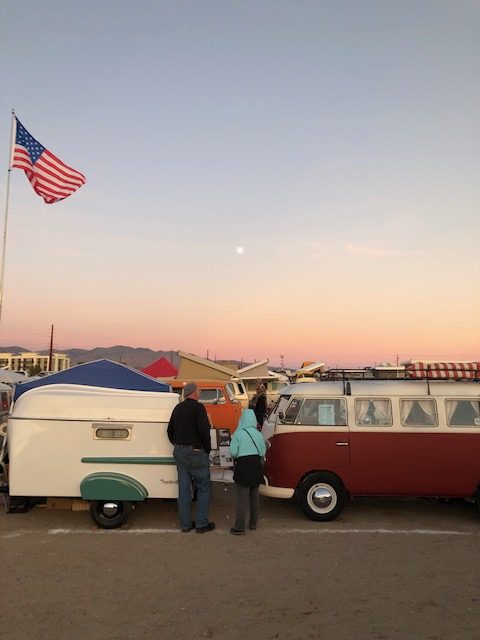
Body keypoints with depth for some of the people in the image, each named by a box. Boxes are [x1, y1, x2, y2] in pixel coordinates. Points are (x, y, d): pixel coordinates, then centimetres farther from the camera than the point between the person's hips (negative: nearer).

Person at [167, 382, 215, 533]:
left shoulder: (178, 408, 10)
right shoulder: (198, 407, -14)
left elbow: (170, 431, 15)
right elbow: (204, 431, -20)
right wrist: (207, 448, -7)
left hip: (179, 452, 7)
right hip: (195, 452, -7)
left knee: (184, 487, 12)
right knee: (204, 487, 6)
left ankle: (185, 524, 19)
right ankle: (201, 524, 8)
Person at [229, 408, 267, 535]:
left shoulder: (238, 433, -12)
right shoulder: (258, 434, 0)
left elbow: (233, 452, -12)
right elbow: (263, 451, 2)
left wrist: (235, 458, 9)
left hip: (243, 466, -4)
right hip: (256, 465, 4)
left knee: (241, 499, 1)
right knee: (254, 496, 17)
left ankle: (239, 528, 4)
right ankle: (253, 523, 28)